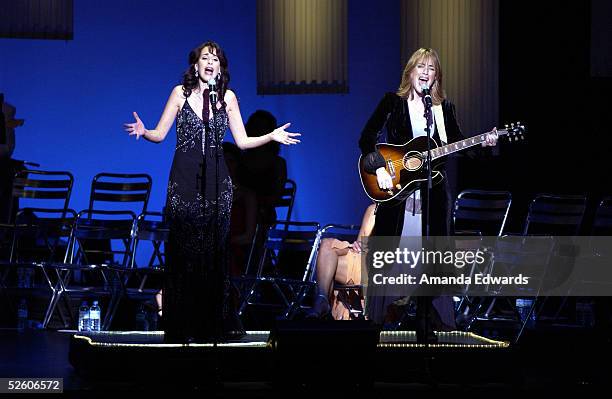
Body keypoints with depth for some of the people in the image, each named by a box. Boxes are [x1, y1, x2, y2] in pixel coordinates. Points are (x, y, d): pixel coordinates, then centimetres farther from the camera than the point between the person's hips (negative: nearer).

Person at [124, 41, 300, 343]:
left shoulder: (227, 97, 9)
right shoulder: (181, 92, 4)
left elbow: (242, 141, 10)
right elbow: (160, 134, 4)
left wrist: (272, 136, -3)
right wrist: (143, 131, -16)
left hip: (216, 180, 2)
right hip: (185, 178, -2)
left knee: (214, 249, -1)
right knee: (184, 249, -4)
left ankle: (213, 324, 6)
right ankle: (183, 327, 1)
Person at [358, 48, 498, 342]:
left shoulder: (444, 108, 11)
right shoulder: (393, 102, 1)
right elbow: (367, 138, -3)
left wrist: (483, 142, -10)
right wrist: (378, 167, -15)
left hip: (432, 194, 3)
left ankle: (427, 326, 7)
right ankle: (374, 321, 4)